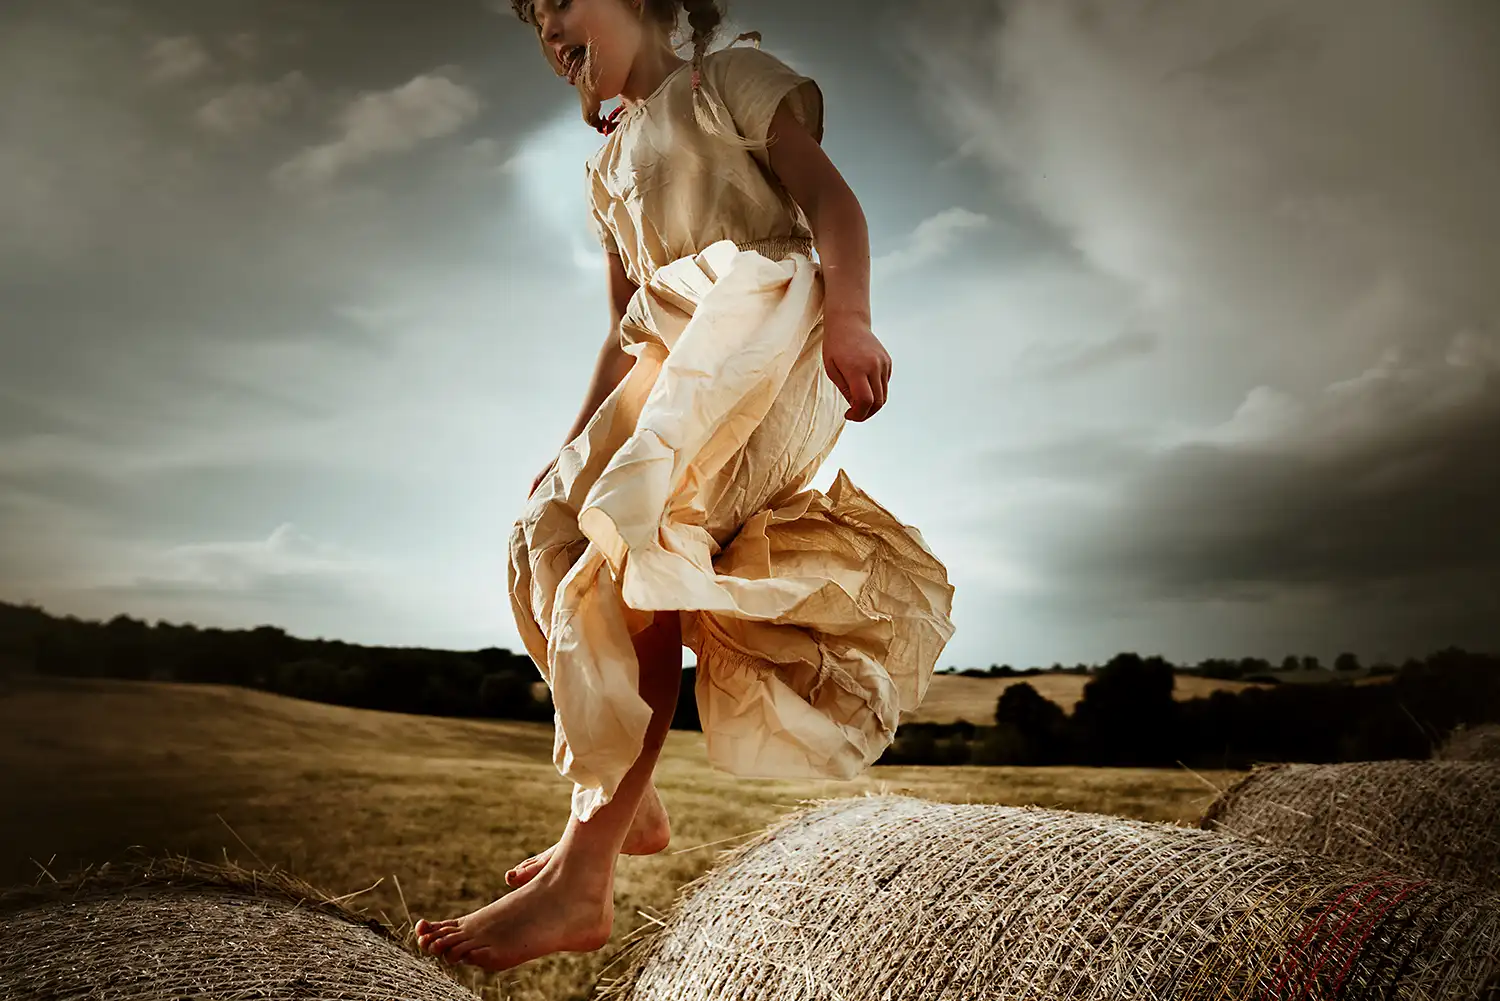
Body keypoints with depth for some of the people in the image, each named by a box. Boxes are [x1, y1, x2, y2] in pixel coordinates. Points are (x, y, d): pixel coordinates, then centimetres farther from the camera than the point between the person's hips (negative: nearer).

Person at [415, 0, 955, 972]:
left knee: (638, 533, -27)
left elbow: (831, 200, -2)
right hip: (677, 367, 8)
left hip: (768, 332, -8)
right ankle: (628, 801, 3)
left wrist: (850, 317, -21)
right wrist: (578, 444, 20)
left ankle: (584, 877, -30)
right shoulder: (608, 168, 30)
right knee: (551, 527, -3)